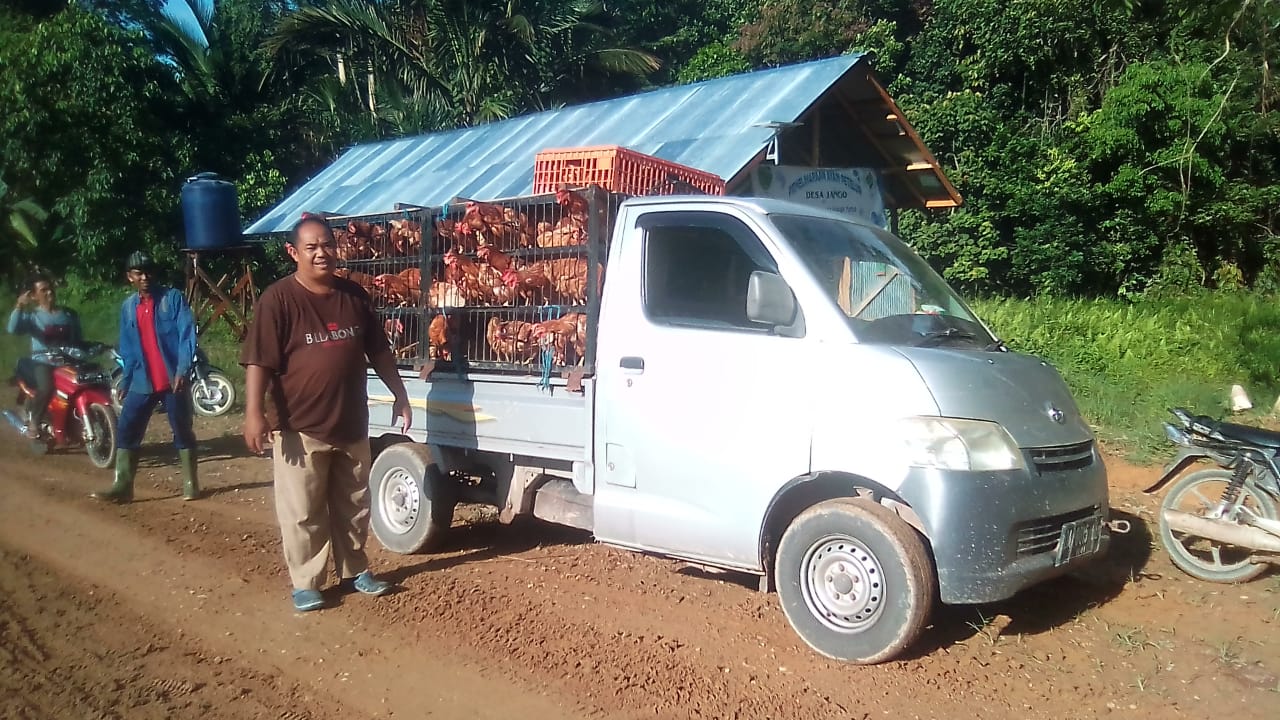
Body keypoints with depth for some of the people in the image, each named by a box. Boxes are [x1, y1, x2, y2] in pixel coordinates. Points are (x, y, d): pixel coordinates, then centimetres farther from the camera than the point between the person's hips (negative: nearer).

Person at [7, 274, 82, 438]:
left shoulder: (69, 314, 14)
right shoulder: (32, 315, 1)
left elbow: (77, 340, 17)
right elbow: (13, 329, -19)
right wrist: (19, 306, -28)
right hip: (43, 362, -4)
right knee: (46, 388, -33)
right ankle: (34, 421, -7)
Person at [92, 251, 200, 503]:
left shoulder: (173, 298, -4)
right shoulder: (128, 307, 11)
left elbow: (187, 334, -12)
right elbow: (127, 348, 17)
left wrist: (183, 370, -22)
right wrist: (125, 380, 13)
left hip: (173, 379, -4)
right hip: (142, 382, 5)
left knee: (182, 431, 4)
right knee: (126, 431, 0)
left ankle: (190, 483, 13)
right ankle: (122, 486, 6)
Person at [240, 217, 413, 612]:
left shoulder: (354, 295, 6)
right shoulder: (278, 298, -10)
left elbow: (379, 352, 14)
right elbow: (258, 360, -15)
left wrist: (400, 395, 14)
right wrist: (254, 412, -23)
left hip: (351, 424, 5)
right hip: (299, 427, -5)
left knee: (353, 506, 16)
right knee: (302, 512, 5)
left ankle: (354, 570, 32)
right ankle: (305, 583, 19)